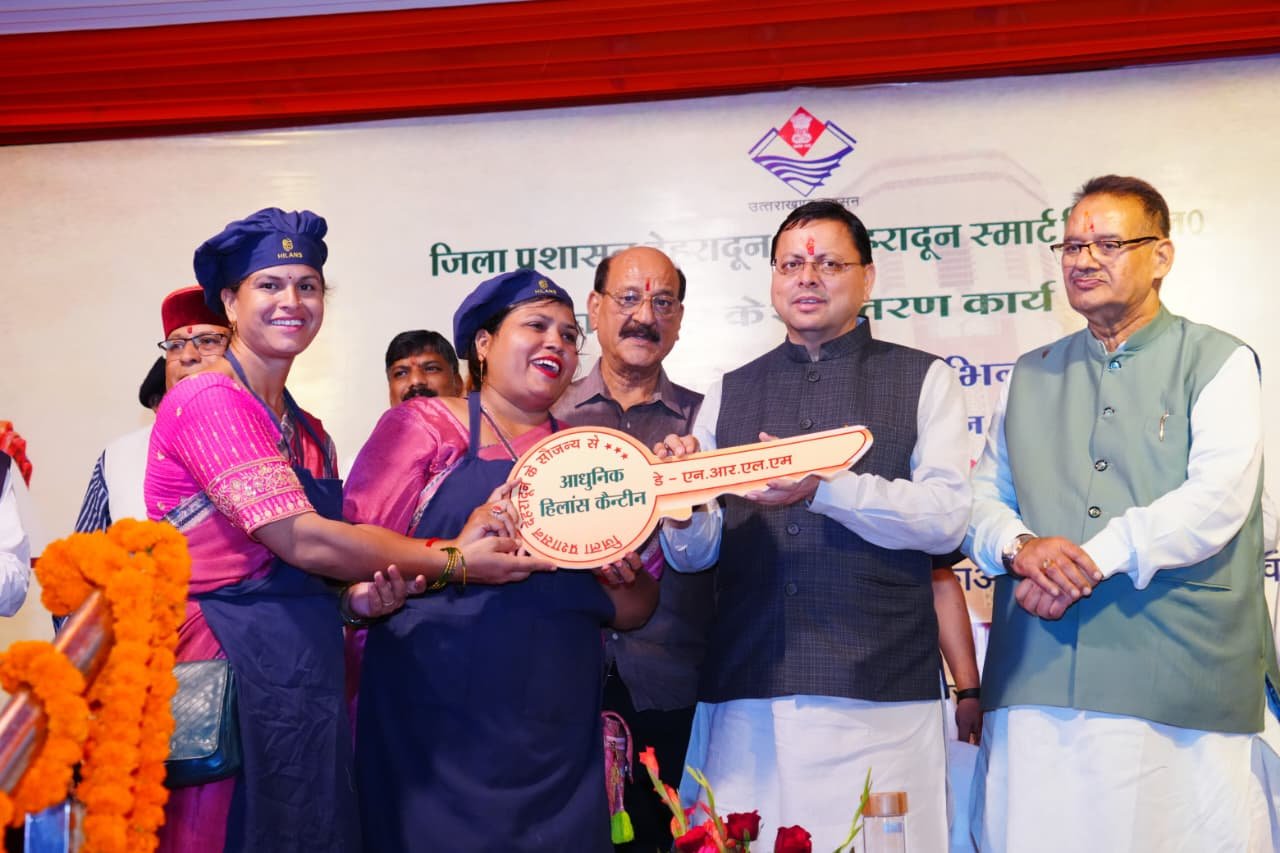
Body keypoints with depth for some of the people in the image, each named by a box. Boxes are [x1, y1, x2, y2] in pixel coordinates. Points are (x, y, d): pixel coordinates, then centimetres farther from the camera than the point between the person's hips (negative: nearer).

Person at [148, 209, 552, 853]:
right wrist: (454, 560, -12)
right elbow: (301, 539, -17)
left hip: (305, 688, 8)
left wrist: (361, 598, -6)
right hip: (230, 672, -8)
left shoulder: (309, 435, 15)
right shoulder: (208, 400, -9)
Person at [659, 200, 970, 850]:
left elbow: (946, 517, -5)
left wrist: (825, 487, -18)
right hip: (745, 696, 2)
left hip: (879, 696, -2)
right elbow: (695, 553, 12)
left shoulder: (922, 380, 7)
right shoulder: (729, 393, 15)